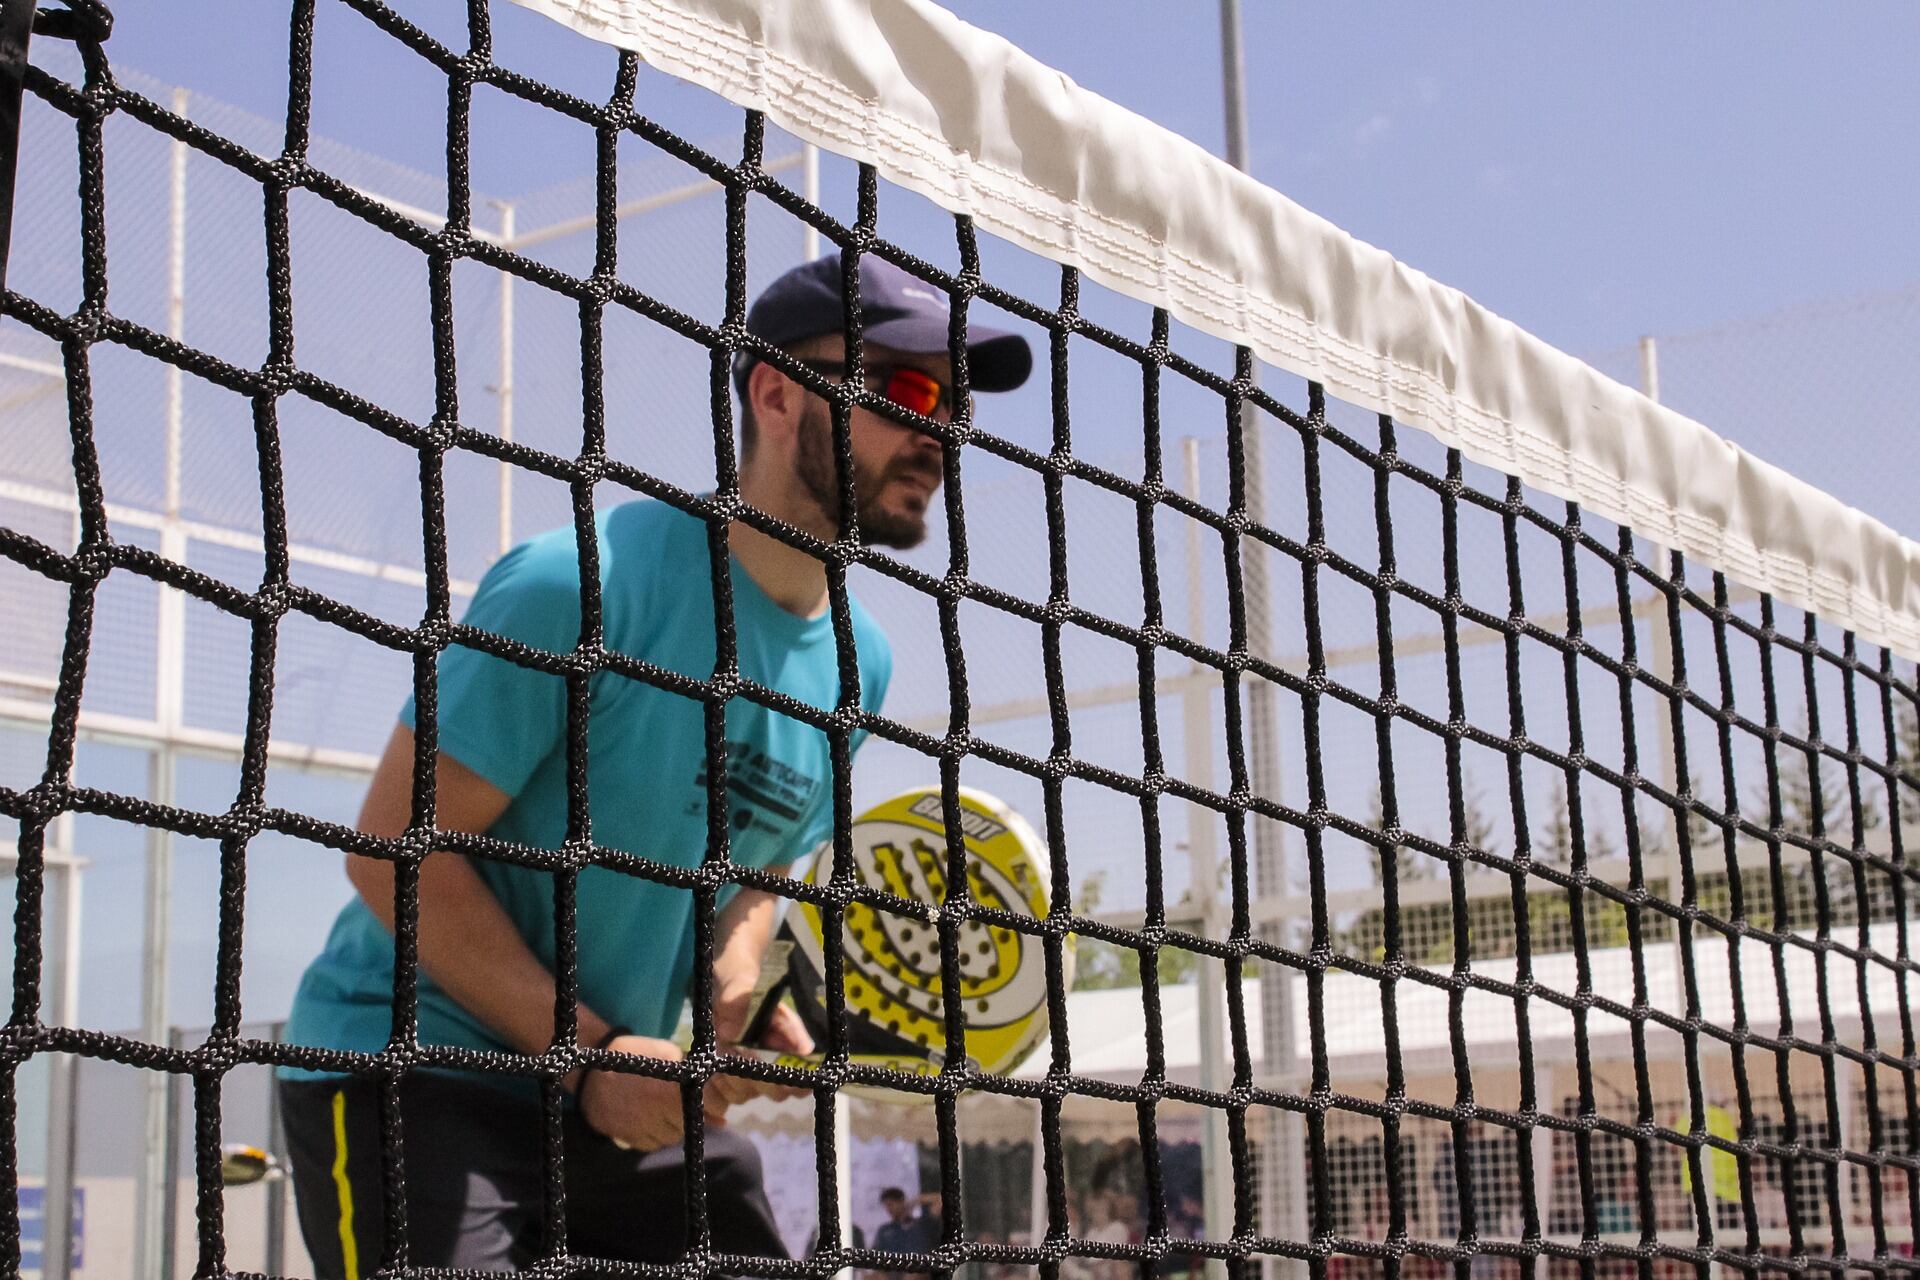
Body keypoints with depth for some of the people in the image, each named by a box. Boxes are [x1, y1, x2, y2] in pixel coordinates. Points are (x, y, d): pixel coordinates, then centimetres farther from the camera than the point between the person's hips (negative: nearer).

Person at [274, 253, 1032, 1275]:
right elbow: (395, 847, -19)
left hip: (632, 1101, 7)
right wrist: (592, 1054, -22)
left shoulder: (857, 663, 3)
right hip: (409, 1069, -7)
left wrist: (737, 985, -6)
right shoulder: (581, 584, -21)